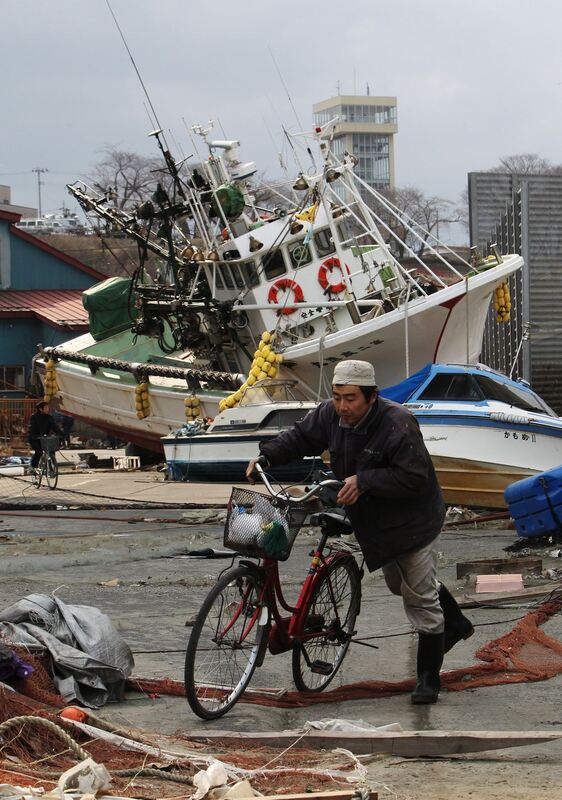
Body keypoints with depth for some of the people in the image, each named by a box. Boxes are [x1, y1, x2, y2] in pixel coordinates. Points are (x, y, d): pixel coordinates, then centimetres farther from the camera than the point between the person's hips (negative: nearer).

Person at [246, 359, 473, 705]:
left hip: (412, 521, -9)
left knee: (420, 596, -3)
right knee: (399, 584, 27)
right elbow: (300, 437, 4)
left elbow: (413, 477, -32)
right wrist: (267, 455, -12)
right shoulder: (331, 415, -10)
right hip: (374, 523, 9)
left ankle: (429, 678, 8)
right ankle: (456, 625, 51)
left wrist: (364, 481, -36)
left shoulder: (397, 423, -31)